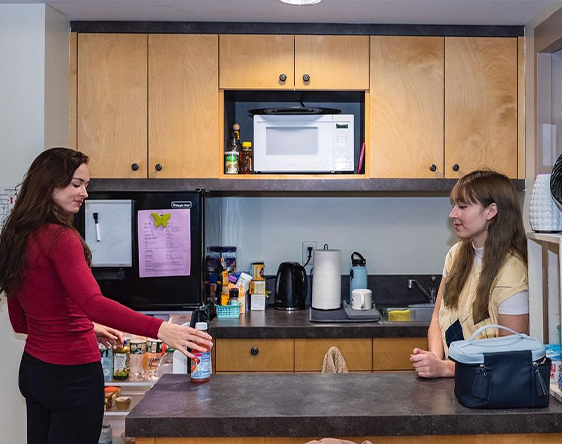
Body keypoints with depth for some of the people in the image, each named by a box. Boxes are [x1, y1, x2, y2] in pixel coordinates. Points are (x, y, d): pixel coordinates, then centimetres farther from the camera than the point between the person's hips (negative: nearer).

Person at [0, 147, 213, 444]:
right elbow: (93, 303, -33)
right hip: (71, 373, -9)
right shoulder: (59, 238, -18)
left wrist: (87, 328, 17)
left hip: (32, 367, 9)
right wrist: (159, 329, -42)